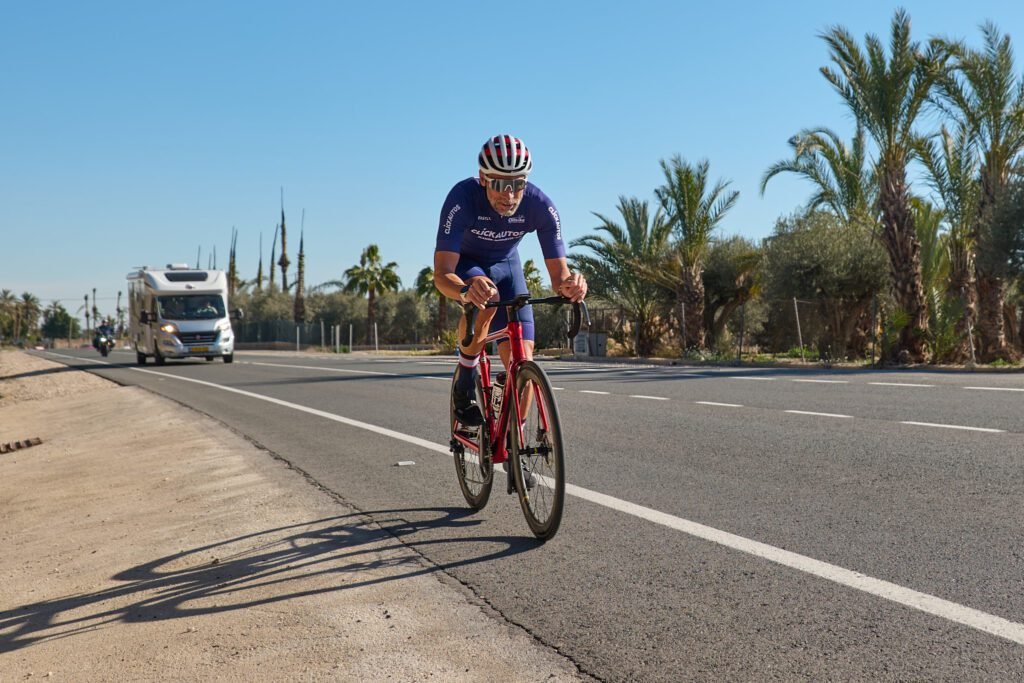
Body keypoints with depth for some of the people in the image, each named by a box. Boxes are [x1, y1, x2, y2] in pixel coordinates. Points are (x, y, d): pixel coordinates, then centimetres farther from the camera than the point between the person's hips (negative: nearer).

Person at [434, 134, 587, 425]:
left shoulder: (540, 205, -29)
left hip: (505, 264, 2)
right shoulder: (463, 197, -35)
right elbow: (442, 275, -41)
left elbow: (558, 275, -26)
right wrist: (466, 290, -64)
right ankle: (466, 378, -12)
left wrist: (570, 285, -51)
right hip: (464, 263, -2)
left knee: (522, 358, -11)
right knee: (483, 302, -38)